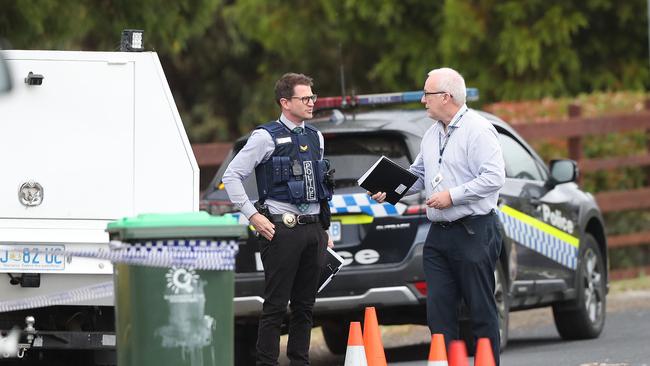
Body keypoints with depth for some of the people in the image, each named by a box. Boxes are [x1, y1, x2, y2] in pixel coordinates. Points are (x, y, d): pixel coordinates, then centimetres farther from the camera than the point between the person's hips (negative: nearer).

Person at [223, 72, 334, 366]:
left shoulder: (316, 138, 14)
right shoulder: (266, 137, -6)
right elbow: (231, 176, -7)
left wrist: (324, 229, 19)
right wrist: (253, 216, -11)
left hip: (313, 229, 6)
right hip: (282, 229, -6)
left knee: (305, 305, 10)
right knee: (276, 305, -6)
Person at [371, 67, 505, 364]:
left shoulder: (478, 130, -11)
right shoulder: (432, 134, 17)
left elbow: (494, 177, -19)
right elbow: (418, 174, 27)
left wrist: (452, 196, -18)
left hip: (473, 233, -8)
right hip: (439, 236, 8)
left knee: (482, 311, -2)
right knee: (439, 311, 4)